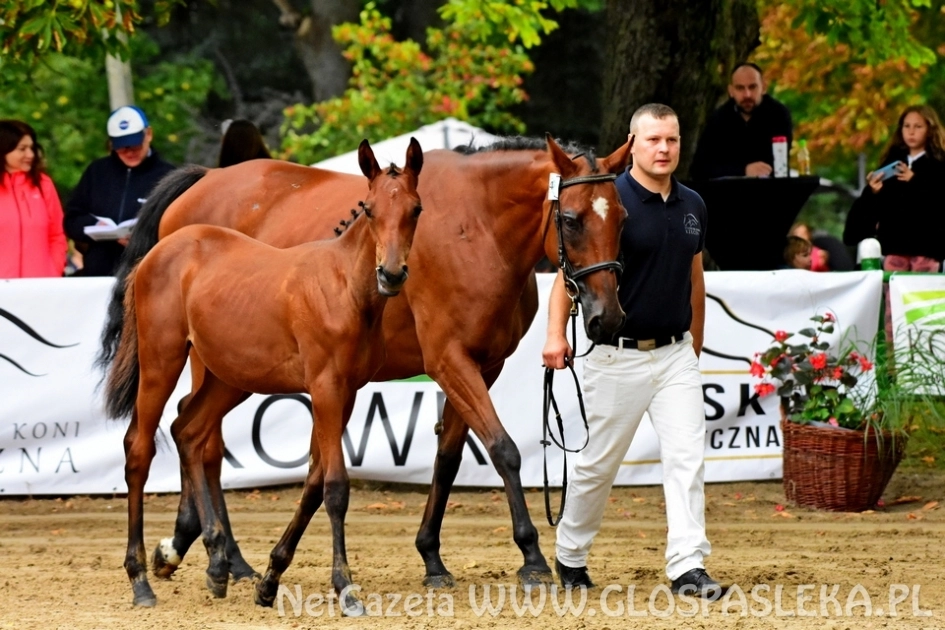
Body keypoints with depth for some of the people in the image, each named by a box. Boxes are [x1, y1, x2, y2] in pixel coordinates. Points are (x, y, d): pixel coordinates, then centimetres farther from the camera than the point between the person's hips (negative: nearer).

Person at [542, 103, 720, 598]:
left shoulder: (692, 206, 8)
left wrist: (695, 346, 22)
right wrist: (556, 334, -25)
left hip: (676, 354, 4)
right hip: (618, 356, -4)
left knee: (687, 458, -7)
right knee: (598, 464, 7)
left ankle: (687, 566, -9)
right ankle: (570, 555, 25)